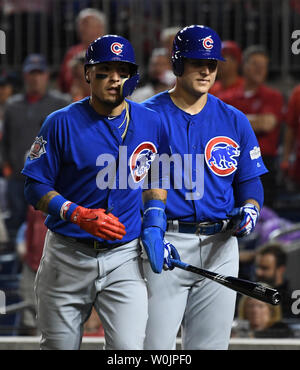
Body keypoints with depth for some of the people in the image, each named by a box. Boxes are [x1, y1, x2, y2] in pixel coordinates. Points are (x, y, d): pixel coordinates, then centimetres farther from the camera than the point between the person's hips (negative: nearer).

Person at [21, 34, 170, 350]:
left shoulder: (151, 123, 5)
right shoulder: (62, 123, -4)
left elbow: (156, 180, 19)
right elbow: (36, 188, -4)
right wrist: (79, 215, -19)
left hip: (125, 257, 1)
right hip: (67, 257, -1)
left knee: (130, 347, -14)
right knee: (59, 346, 5)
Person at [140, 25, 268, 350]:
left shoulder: (234, 120, 13)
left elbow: (250, 180, 17)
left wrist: (249, 209, -5)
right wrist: (149, 232, -17)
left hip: (220, 248, 4)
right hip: (166, 245, -4)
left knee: (211, 344, 6)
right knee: (154, 345, -9)